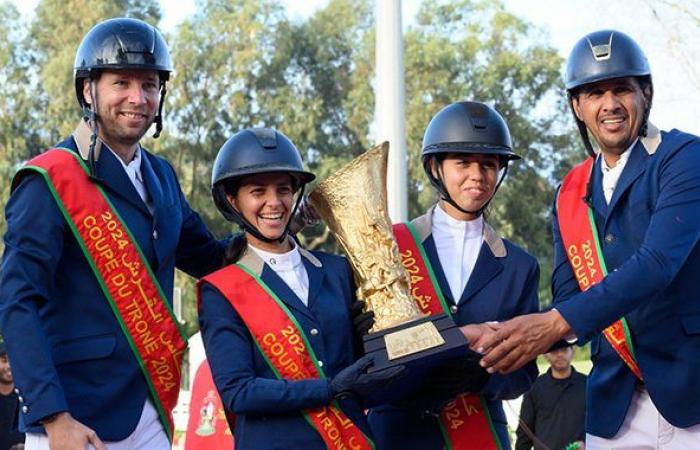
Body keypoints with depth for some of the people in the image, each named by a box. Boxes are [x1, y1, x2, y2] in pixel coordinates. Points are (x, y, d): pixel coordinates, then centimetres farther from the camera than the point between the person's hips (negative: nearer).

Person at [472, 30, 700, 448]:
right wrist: (511, 336, -13)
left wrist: (558, 323, -31)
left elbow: (658, 262, -22)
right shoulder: (570, 194, 11)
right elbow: (567, 294, 8)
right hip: (614, 399, 5)